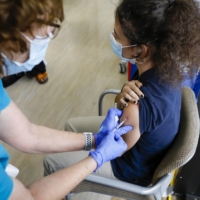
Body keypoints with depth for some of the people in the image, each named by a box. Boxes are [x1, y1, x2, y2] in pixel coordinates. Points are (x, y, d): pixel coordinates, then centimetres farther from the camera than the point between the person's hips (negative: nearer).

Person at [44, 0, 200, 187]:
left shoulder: (137, 108, -45)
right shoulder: (165, 66, -22)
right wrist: (122, 100, -29)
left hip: (133, 166, -7)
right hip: (143, 143, 7)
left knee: (51, 162, 9)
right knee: (71, 125, 23)